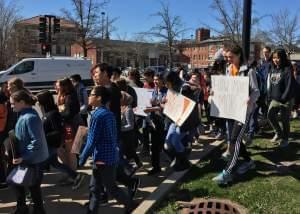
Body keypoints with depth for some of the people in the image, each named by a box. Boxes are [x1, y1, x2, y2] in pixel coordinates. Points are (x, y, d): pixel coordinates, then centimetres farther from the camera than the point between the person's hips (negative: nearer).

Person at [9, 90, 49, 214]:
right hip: (27, 158, 9)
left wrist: (23, 157, -25)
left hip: (33, 160, -9)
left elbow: (36, 141, -26)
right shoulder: (24, 114, 6)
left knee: (33, 185, 7)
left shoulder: (30, 117, -24)